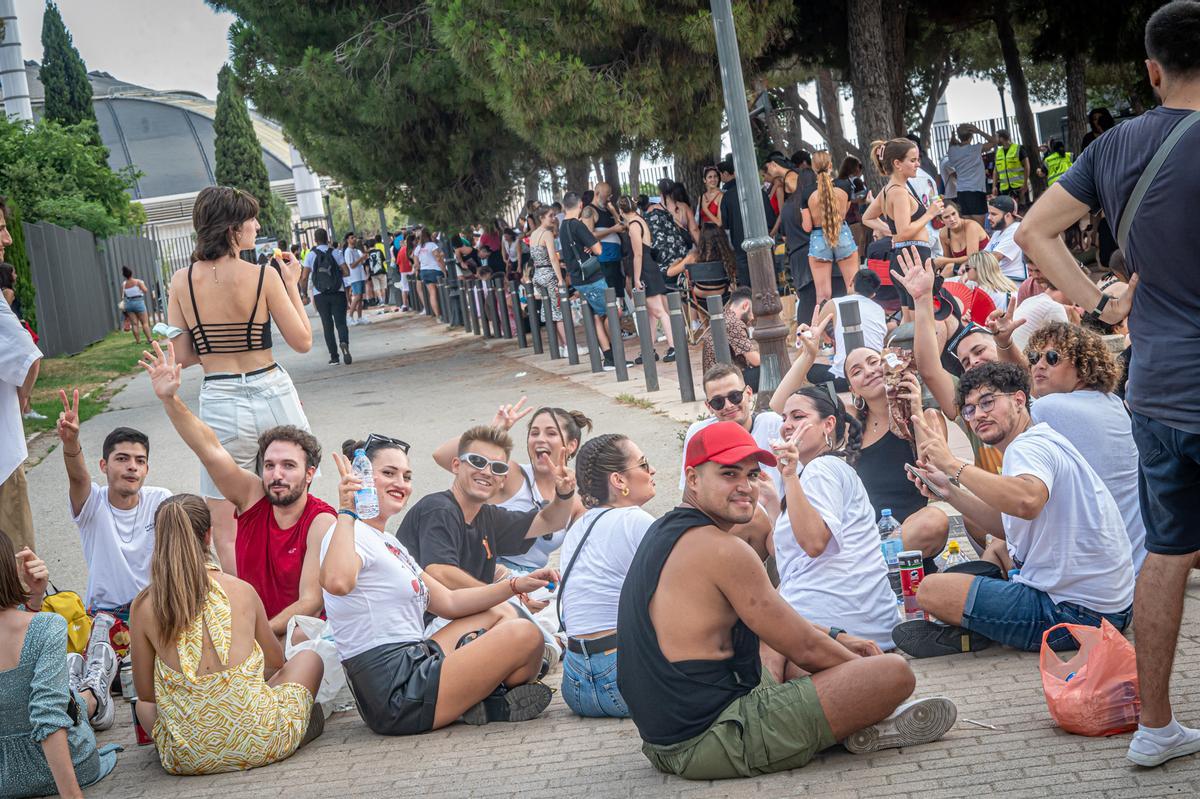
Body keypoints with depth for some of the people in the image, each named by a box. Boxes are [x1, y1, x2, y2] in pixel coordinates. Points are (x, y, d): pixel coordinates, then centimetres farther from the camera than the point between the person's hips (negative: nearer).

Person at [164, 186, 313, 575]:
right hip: (272, 396, -1)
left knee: (224, 530, 10)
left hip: (219, 404, 1)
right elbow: (303, 341, -3)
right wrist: (292, 284, 6)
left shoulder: (182, 281, -4)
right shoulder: (263, 276, -10)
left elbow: (181, 356, 0)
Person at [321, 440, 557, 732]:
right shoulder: (350, 534, -12)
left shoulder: (389, 543, 20)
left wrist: (516, 585, 13)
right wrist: (347, 513, -30)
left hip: (413, 668, 11)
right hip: (396, 694, -11)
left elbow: (448, 602, 20)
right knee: (524, 634, -15)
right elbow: (337, 582, -38)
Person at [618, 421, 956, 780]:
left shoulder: (664, 532, 15)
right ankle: (864, 731, 14)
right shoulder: (723, 551, -17)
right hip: (711, 743, -11)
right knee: (896, 672, -17)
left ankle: (855, 722, 12)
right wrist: (868, 669, 7)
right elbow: (805, 649, -11)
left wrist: (836, 638, 23)